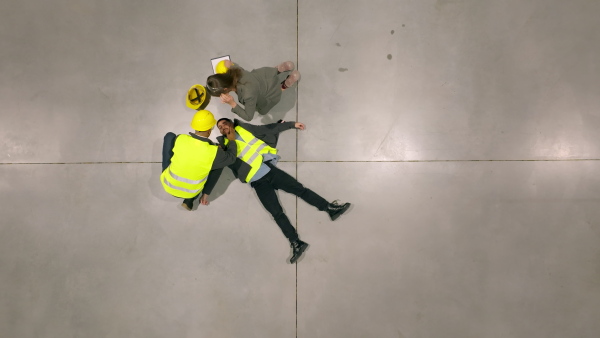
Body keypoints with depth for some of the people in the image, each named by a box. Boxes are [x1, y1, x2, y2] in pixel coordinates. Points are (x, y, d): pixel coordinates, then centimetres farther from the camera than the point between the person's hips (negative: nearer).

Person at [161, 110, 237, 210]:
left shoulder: (180, 139, -19)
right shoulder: (213, 152, -25)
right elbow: (231, 158, -4)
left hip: (168, 185, 2)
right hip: (190, 193, -2)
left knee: (170, 136, 8)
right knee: (221, 161, 7)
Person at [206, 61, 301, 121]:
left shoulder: (249, 95, -49)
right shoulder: (233, 71, -32)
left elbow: (248, 117, -33)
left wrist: (232, 103, -42)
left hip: (272, 93, -4)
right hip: (264, 73, 5)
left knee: (262, 110, 28)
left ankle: (284, 86, 21)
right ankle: (278, 69, 28)